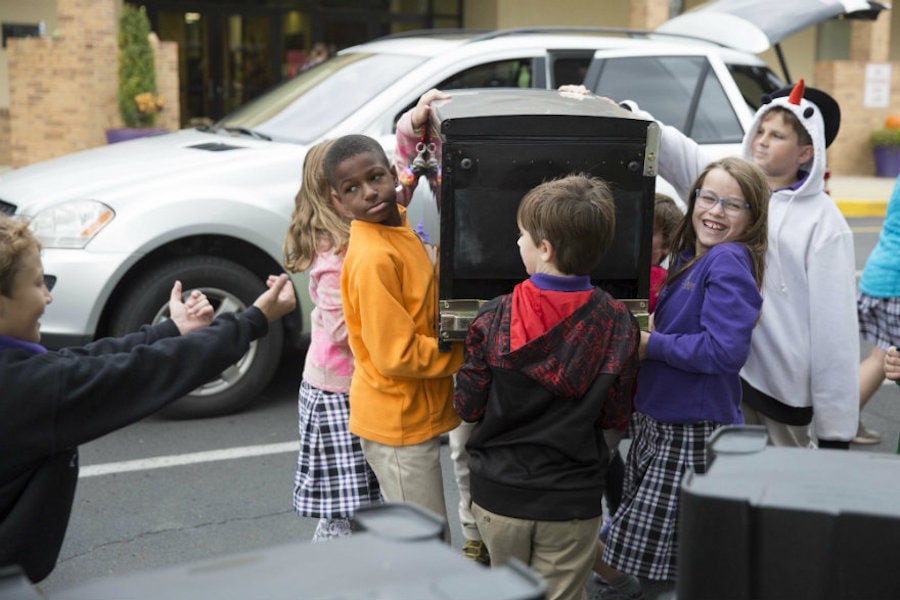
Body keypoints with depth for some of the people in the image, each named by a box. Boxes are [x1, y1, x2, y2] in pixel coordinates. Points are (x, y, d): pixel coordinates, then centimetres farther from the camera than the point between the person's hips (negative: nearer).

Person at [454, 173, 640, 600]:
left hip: (498, 494, 0)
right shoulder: (617, 324, -11)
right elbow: (616, 417, -5)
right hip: (571, 501, 0)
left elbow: (467, 407, -7)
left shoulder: (495, 318, -14)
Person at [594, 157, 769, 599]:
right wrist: (650, 327, 4)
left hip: (693, 436, -10)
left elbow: (725, 350, -27)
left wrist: (651, 344, -17)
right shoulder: (691, 258, 10)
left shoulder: (729, 261, -18)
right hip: (657, 422, 10)